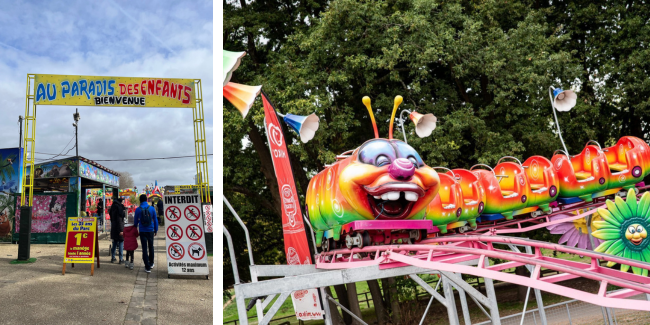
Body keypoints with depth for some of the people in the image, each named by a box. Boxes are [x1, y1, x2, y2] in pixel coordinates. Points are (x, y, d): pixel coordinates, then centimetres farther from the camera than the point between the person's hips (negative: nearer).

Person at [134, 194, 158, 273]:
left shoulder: (138, 209, -6)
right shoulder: (152, 208, -3)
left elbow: (135, 221, 4)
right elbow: (155, 220, 2)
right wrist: (156, 230, 12)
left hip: (142, 231, -1)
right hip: (150, 231, 1)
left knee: (144, 248, 2)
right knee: (151, 247, 18)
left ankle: (147, 267, 1)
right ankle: (151, 263, 30)